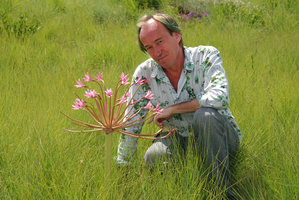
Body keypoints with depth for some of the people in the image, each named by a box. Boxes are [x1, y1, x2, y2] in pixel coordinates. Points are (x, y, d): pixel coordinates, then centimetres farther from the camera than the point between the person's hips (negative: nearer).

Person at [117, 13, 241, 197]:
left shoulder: (206, 56, -15)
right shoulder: (144, 73, -5)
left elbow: (219, 98, -32)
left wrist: (172, 109, -23)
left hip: (221, 136, -2)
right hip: (181, 140, 3)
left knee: (205, 115, -35)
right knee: (154, 156, -29)